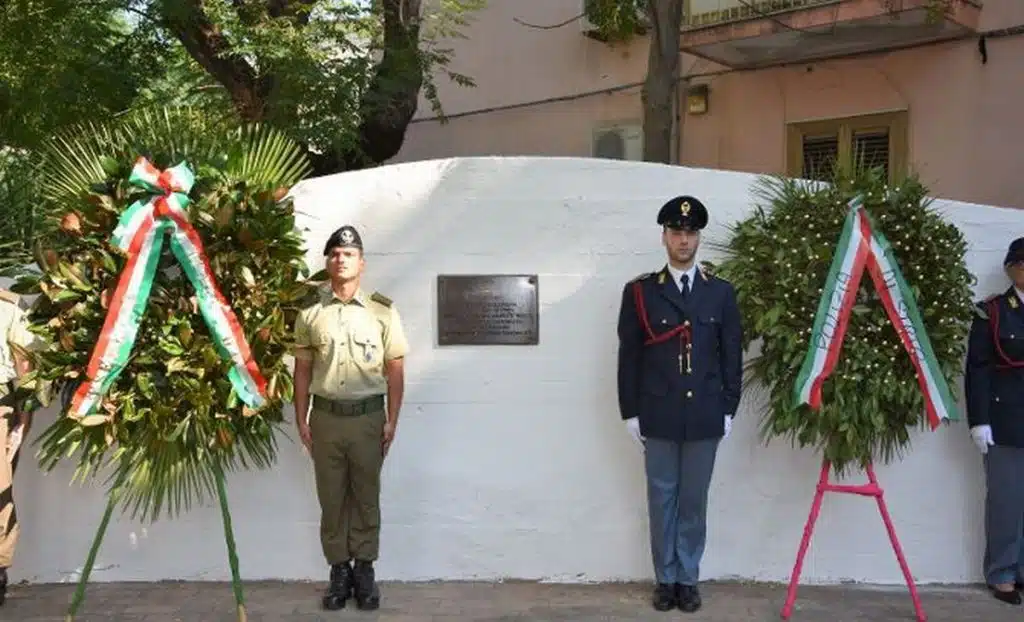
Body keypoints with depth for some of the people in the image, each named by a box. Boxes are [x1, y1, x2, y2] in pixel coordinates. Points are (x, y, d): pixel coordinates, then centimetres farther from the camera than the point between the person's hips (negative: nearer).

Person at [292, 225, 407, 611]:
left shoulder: (383, 311, -1)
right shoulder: (310, 314, 4)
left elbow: (395, 369, 0)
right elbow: (302, 370, 8)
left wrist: (391, 420, -4)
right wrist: (301, 419, 4)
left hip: (368, 417, -1)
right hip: (326, 417, 2)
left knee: (366, 496, 7)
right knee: (331, 498, 8)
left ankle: (364, 570, 19)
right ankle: (339, 570, 20)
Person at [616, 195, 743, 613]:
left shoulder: (721, 292, 5)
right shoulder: (640, 292, 1)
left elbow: (732, 356, 7)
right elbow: (629, 356, 1)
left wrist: (728, 410, 3)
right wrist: (630, 412, -2)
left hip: (705, 416, 1)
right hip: (658, 416, -1)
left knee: (694, 501, 9)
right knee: (662, 499, 7)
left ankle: (688, 579, 20)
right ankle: (665, 579, 19)